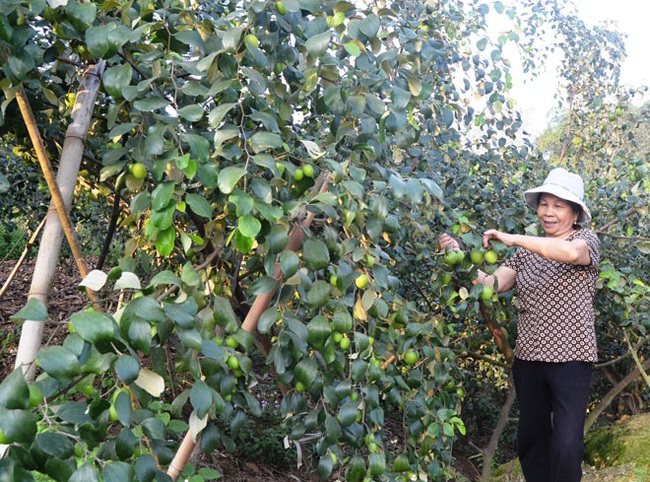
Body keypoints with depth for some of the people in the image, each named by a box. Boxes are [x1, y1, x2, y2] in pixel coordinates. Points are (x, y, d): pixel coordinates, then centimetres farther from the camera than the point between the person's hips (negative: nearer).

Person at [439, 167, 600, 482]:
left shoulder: (586, 239, -5)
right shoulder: (527, 251, 8)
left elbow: (571, 252, -30)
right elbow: (493, 284, -2)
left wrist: (514, 239, -31)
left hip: (569, 359, -5)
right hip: (528, 358, 5)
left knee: (566, 445, -8)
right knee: (530, 437, 15)